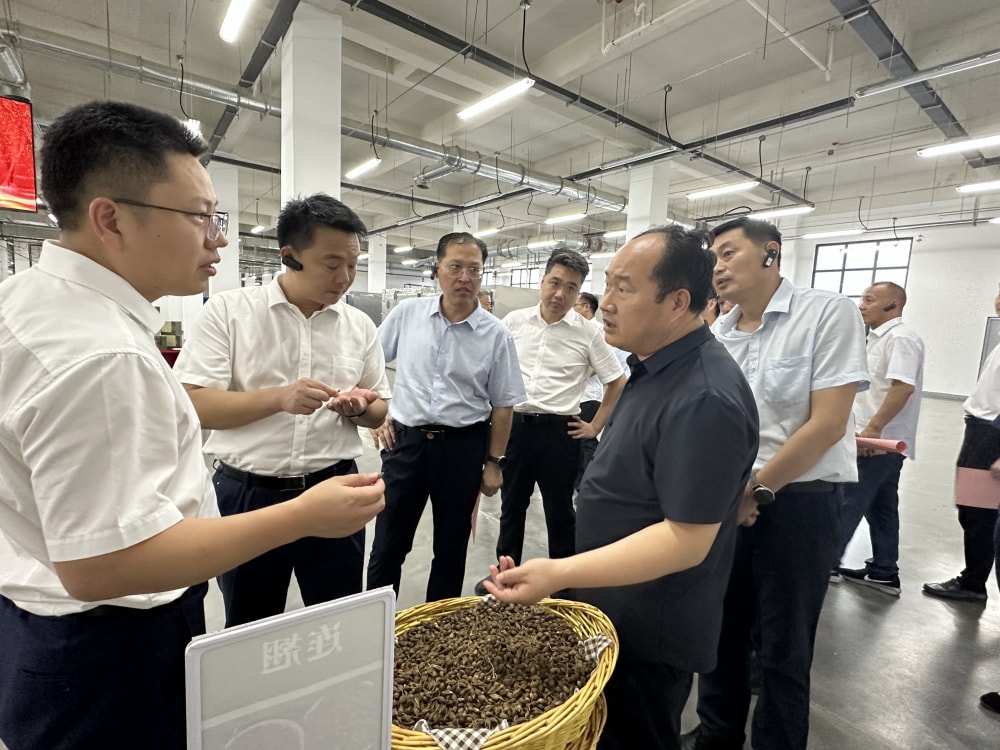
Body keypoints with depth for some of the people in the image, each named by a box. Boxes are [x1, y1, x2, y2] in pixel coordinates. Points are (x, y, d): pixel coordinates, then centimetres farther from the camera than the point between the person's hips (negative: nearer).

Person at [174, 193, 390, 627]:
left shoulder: (360, 325, 3)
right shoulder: (227, 310, -7)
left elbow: (380, 410, 9)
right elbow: (191, 404, -12)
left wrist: (358, 408, -14)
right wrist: (279, 398, -26)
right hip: (248, 495, -2)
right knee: (249, 631, 19)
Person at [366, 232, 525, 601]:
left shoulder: (496, 334, -5)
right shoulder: (407, 313, -1)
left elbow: (503, 404, 0)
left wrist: (493, 462, 0)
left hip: (463, 446, 0)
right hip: (405, 440, 1)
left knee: (451, 548, 15)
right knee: (387, 546, 10)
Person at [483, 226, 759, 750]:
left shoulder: (703, 399, -30)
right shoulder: (654, 367, 2)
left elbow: (687, 540, -29)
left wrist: (560, 573, -33)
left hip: (648, 633, -9)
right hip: (615, 609, 9)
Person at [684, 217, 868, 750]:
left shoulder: (828, 313, -9)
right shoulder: (717, 336, 5)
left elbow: (828, 424, -15)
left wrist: (757, 490, -11)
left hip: (799, 500, -4)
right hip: (725, 500, 5)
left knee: (783, 645, 10)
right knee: (720, 627, 17)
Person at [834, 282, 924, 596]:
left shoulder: (900, 338, -14)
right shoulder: (879, 338, 17)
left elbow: (903, 387, -25)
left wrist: (873, 428, -26)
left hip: (881, 440, -10)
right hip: (879, 439, 10)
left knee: (848, 503, -3)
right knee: (880, 507, 13)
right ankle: (884, 573, 22)